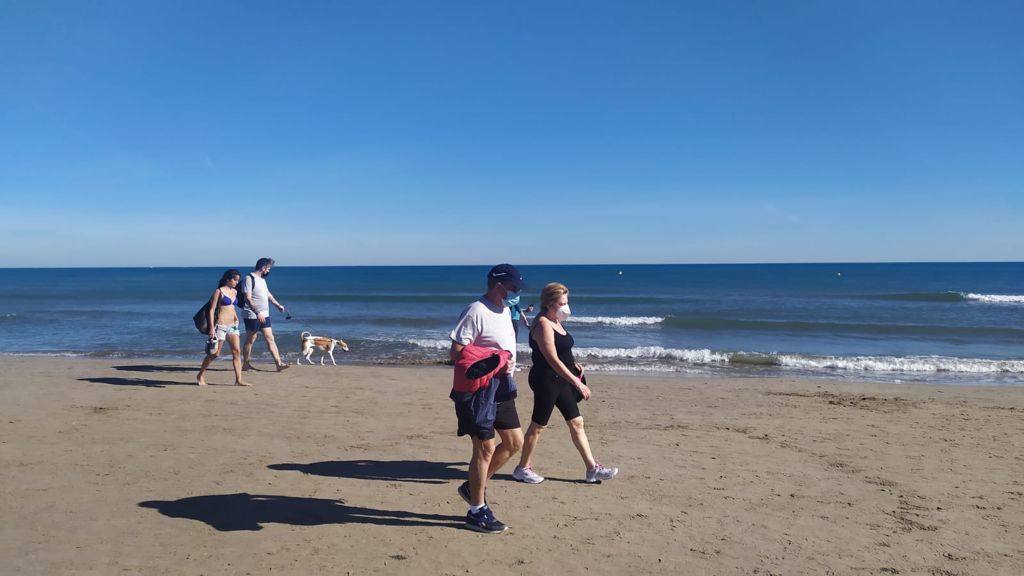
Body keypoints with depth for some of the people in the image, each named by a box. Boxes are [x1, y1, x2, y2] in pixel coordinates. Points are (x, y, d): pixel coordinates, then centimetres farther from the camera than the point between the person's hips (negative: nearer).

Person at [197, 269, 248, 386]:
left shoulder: (234, 291, 12)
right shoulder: (219, 291, -8)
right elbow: (212, 310, -9)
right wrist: (212, 328, -15)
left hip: (232, 326, 7)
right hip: (221, 325, -6)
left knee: (237, 351, -3)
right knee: (215, 353, 2)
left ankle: (238, 380, -4)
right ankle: (200, 376, 21)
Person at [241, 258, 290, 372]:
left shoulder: (262, 279, 15)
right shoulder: (249, 278, -13)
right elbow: (248, 299, -19)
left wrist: (277, 305, 25)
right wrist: (257, 313, -25)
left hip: (264, 315, 8)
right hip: (252, 316, -8)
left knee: (270, 339, 2)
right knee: (250, 340, 3)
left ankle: (279, 364, -1)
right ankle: (245, 364, 16)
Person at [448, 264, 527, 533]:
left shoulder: (504, 310, 13)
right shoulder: (475, 311, -16)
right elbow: (456, 352, -19)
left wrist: (507, 365, 12)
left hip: (501, 387, 9)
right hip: (478, 388, -9)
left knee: (515, 442, 12)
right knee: (485, 448, -3)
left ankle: (473, 487, 27)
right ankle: (477, 511, 11)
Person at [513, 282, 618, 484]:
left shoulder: (555, 322, 12)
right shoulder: (543, 324, -18)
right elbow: (552, 360, -24)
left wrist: (573, 364, 8)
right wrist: (577, 383, -24)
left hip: (560, 380, 10)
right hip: (546, 380, -10)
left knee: (576, 422, 9)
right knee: (538, 426, 2)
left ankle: (592, 469, 15)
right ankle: (522, 468, 18)